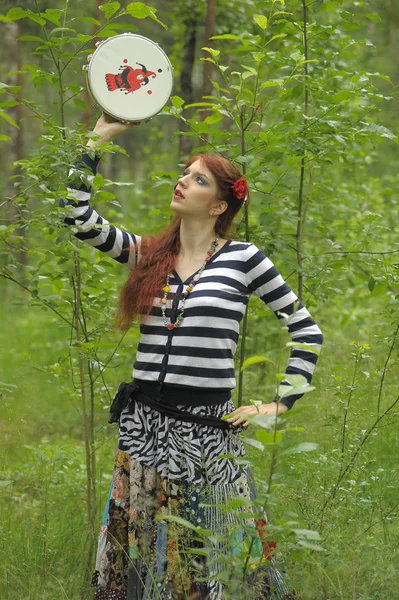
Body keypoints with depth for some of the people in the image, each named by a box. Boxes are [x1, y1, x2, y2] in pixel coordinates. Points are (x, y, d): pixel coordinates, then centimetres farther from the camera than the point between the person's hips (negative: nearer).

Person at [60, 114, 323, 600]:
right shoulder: (148, 253, 9)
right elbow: (79, 217, -1)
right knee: (141, 548, 9)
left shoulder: (242, 258, -2)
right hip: (143, 426, 4)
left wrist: (280, 405, -3)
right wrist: (99, 139, 0)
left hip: (208, 429, -4)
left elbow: (306, 330, 1)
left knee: (208, 554, 5)